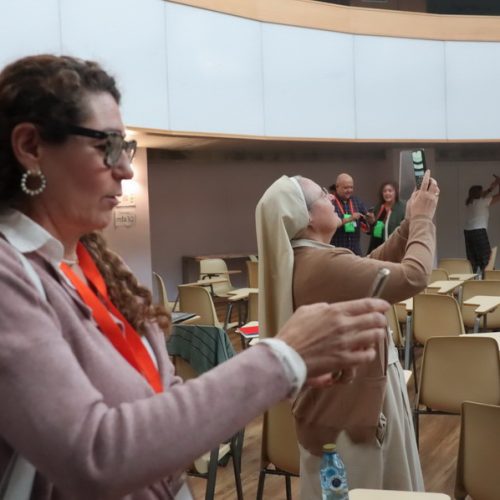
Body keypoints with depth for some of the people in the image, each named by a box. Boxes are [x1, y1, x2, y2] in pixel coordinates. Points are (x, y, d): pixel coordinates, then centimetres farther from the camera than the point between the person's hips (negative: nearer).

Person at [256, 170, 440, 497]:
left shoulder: (302, 262, 5)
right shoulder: (325, 265, -28)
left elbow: (372, 264, 11)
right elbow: (413, 276, -27)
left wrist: (410, 223, 3)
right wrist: (423, 219, -12)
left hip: (343, 398, 10)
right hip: (349, 408, -10)